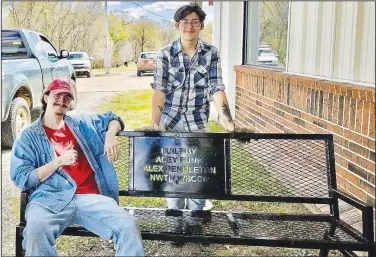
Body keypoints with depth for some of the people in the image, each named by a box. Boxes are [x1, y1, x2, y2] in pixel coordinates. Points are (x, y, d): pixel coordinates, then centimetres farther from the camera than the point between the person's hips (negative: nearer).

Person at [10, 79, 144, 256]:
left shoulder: (81, 124, 19)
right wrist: (59, 161, -8)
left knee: (129, 226, -24)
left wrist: (110, 136, 9)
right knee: (36, 230, -37)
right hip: (50, 199, -2)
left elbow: (112, 119, 32)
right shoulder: (29, 136, 10)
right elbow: (21, 179, 0)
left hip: (90, 197, 3)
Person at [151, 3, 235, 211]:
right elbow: (159, 89, -9)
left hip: (199, 124, 1)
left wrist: (225, 118, -21)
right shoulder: (165, 53, -5)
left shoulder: (211, 53, -2)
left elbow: (216, 88, -7)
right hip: (171, 122, 0)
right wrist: (154, 123, -20)